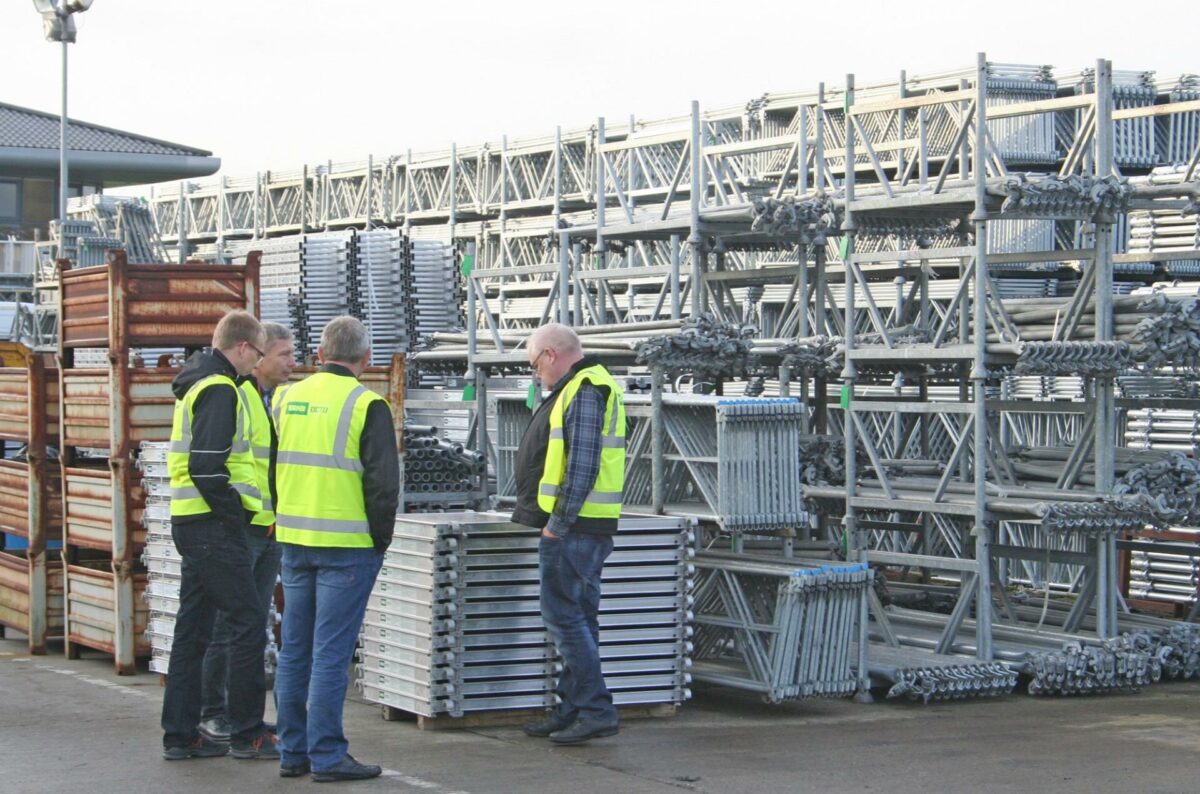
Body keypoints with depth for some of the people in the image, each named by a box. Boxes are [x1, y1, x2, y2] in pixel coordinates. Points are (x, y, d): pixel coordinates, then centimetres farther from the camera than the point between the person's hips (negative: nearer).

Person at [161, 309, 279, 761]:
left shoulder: (196, 385, 18)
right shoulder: (220, 390, -14)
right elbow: (207, 468, -23)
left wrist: (234, 510, 18)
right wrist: (236, 512, -14)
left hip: (190, 521, 10)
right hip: (214, 526, -10)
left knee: (193, 629, 12)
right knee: (247, 626, -5)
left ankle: (180, 734, 16)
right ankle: (247, 735, -1)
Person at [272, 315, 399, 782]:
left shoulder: (286, 397, 8)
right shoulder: (366, 405, -9)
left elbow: (268, 464, 14)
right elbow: (383, 481, -12)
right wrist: (381, 538, 0)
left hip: (293, 540, 6)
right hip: (347, 544, -6)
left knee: (294, 650, 11)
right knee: (331, 652, -4)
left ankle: (293, 751, 16)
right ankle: (327, 756, -2)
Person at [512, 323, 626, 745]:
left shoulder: (583, 393, -15)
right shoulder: (584, 388, 19)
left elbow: (582, 467, -22)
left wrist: (558, 522, -20)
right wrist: (556, 519, 22)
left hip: (572, 527, -11)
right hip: (580, 528, 11)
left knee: (563, 614, -9)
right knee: (578, 617, 13)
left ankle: (597, 711, -8)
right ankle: (572, 709, 19)